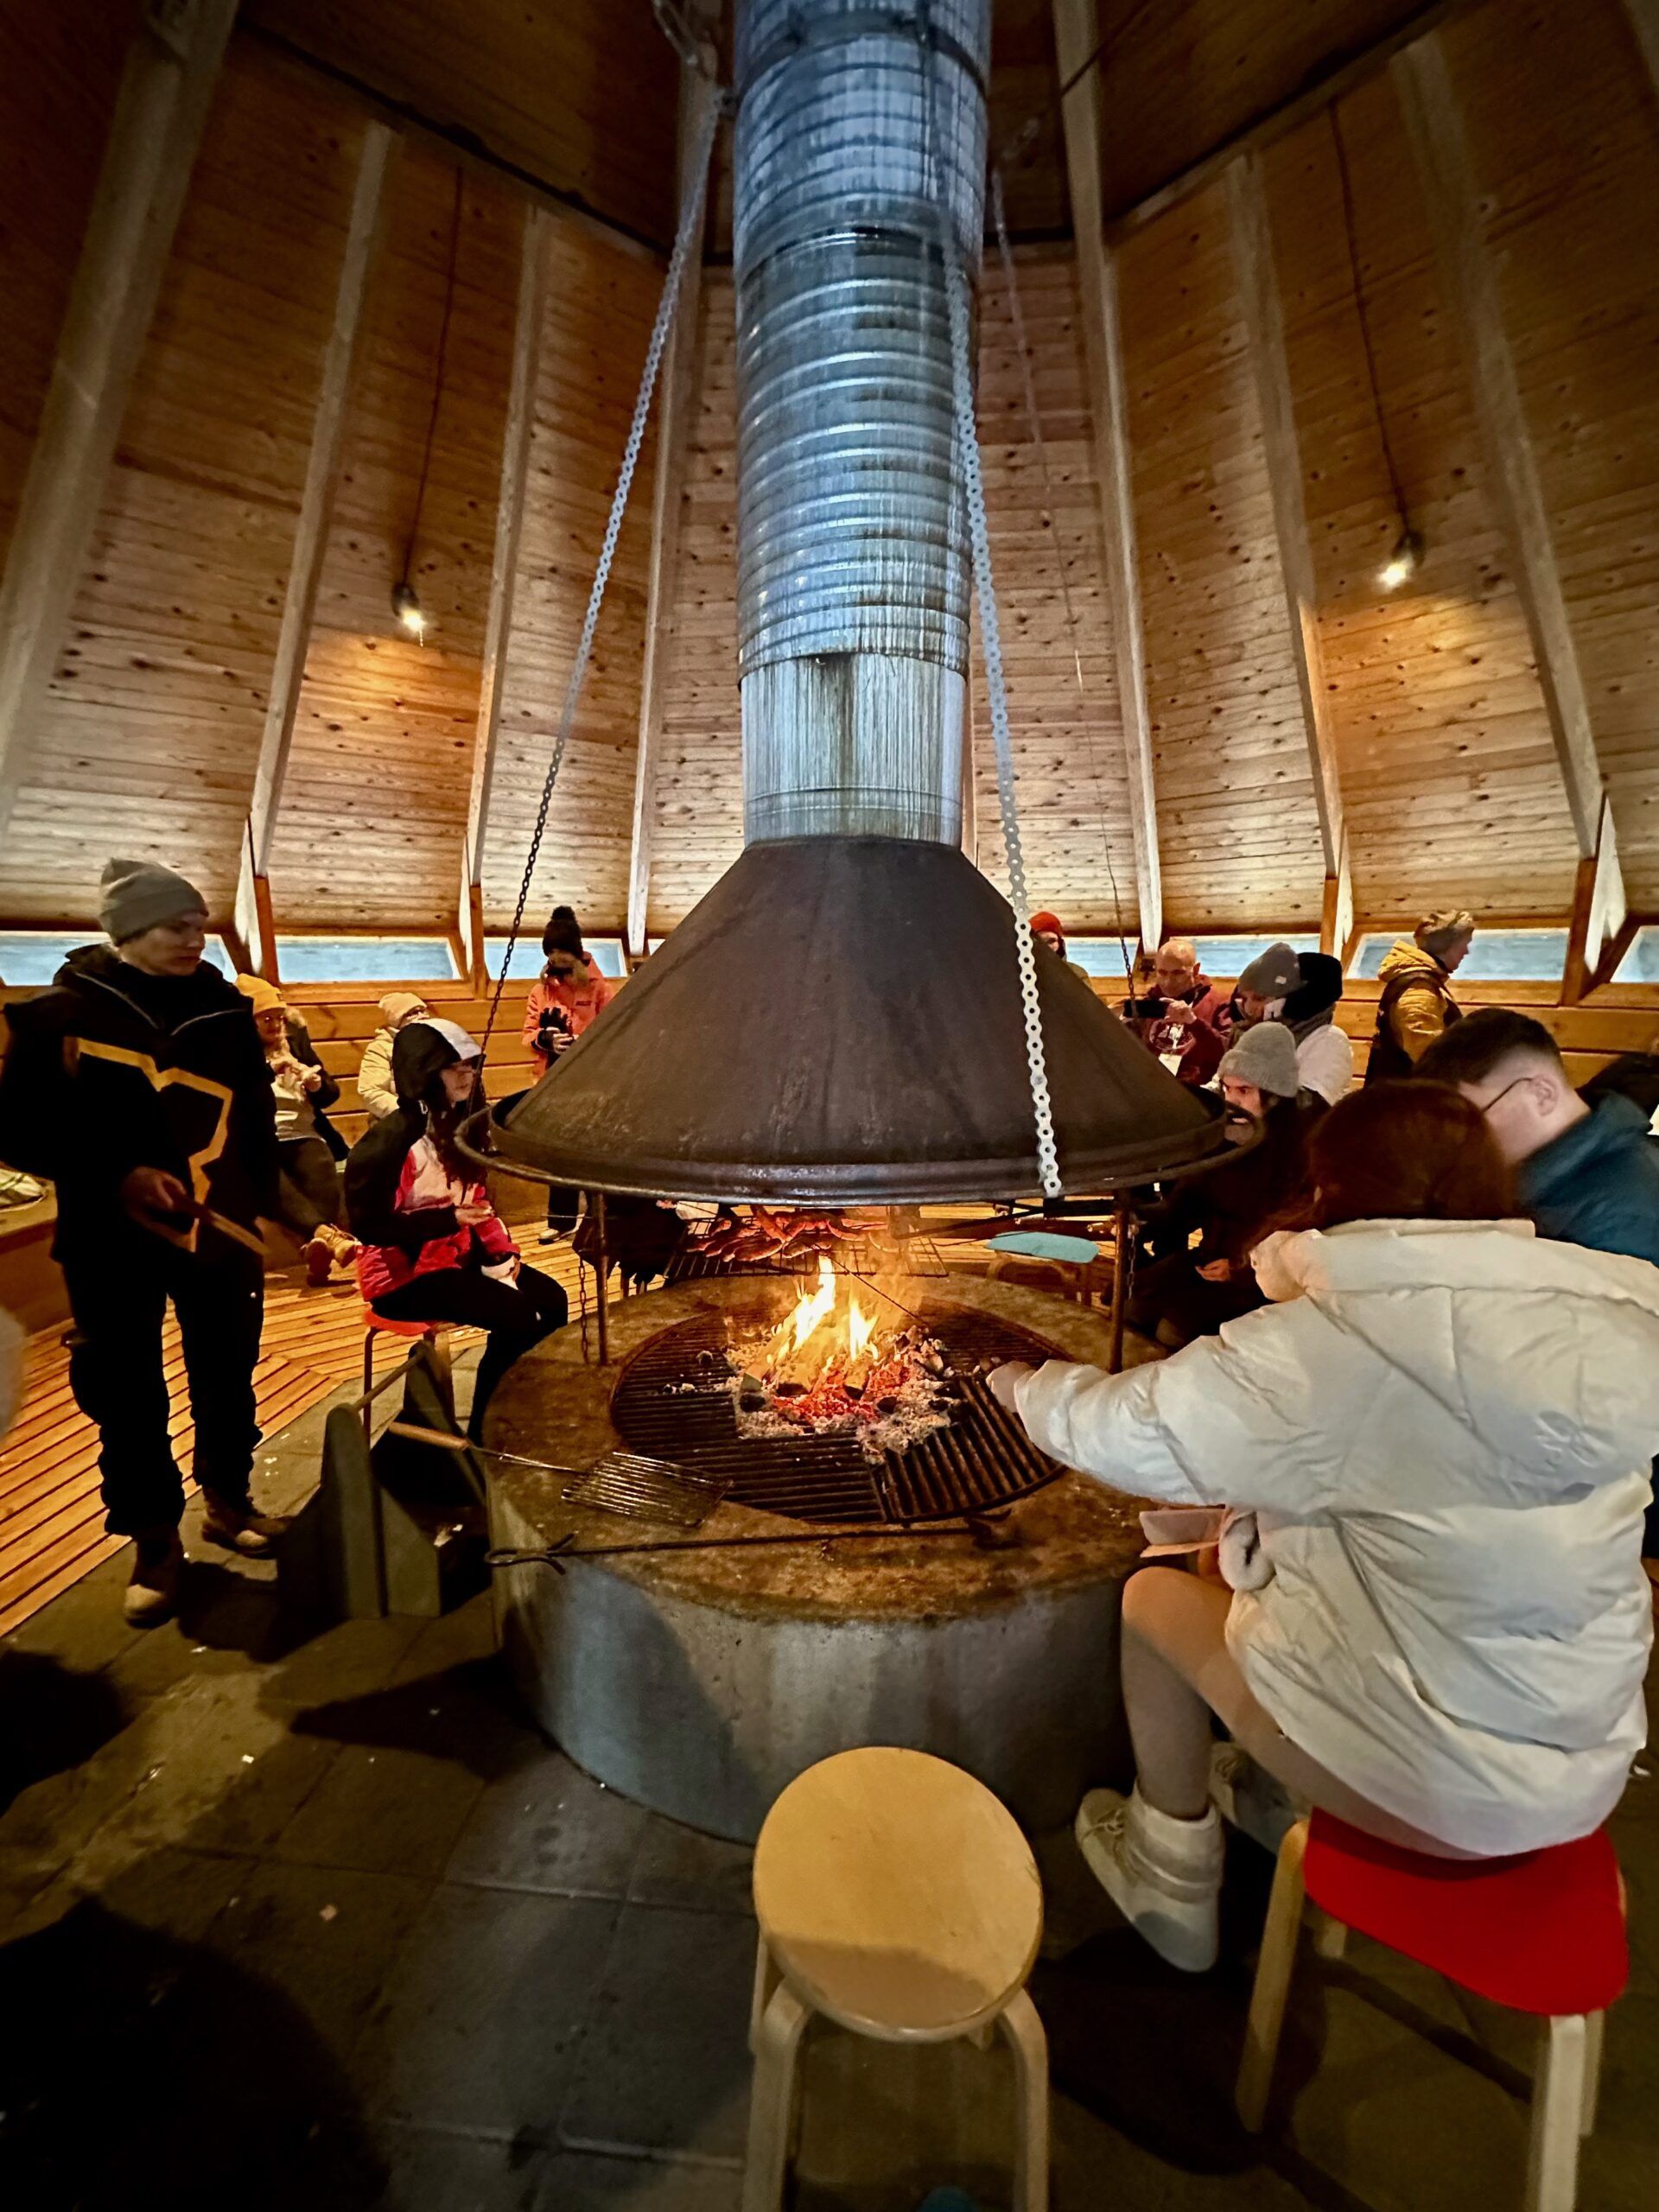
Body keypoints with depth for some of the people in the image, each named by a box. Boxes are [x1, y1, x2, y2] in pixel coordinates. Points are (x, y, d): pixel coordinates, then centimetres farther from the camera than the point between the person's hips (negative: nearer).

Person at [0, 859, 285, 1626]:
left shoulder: (224, 1008, 3)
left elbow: (256, 1117, 8)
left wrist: (262, 1202, 3)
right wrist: (116, 1176, -16)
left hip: (220, 1228, 2)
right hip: (113, 1242, -2)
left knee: (228, 1377, 14)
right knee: (127, 1396, 8)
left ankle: (227, 1501, 35)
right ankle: (155, 1542, 27)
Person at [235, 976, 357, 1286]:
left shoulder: (295, 1039, 18)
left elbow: (331, 1093, 19)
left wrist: (316, 1084, -3)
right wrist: (269, 1070, -15)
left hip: (301, 1135, 3)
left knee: (323, 1172, -31)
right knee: (272, 1180, -36)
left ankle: (314, 1248, -49)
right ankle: (326, 1232, -53)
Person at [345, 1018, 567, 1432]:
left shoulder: (460, 1125, 5)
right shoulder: (389, 1140, -20)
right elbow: (367, 1226, -20)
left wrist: (502, 1253, -2)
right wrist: (449, 1219, -26)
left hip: (458, 1254, 8)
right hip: (402, 1272, -8)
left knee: (550, 1299, -6)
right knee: (516, 1316, -21)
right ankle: (484, 1434, -2)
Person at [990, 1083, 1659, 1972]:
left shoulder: (1336, 1340, -27)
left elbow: (1123, 1429, -21)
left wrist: (1025, 1386, -2)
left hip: (1430, 1787, -6)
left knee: (1155, 1597, 14)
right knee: (1262, 1555, 22)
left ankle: (1172, 1883, 33)